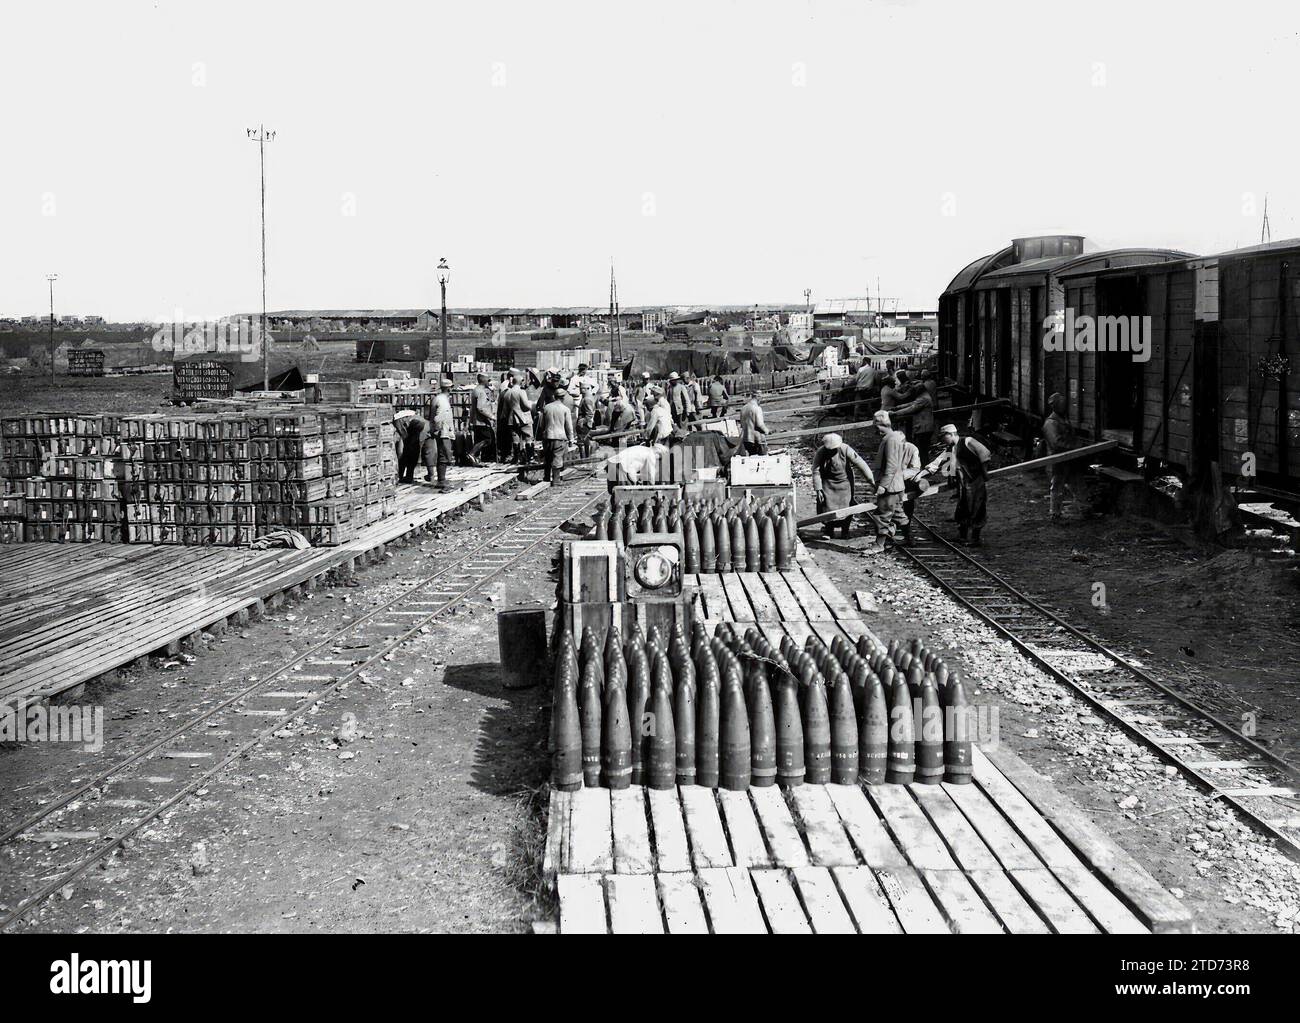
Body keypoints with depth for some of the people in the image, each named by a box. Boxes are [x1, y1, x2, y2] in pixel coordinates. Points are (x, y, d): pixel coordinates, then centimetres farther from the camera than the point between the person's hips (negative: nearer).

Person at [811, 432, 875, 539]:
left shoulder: (845, 450, -21)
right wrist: (818, 489, -17)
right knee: (827, 507, -4)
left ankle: (845, 531, 15)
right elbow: (816, 472, -12)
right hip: (828, 483, 1)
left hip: (844, 482, -1)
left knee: (846, 507, -3)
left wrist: (871, 479, -20)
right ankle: (829, 529, 16)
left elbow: (861, 464, -19)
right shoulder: (820, 453, -16)